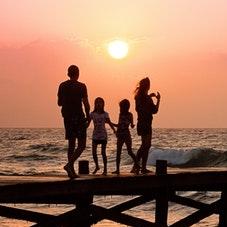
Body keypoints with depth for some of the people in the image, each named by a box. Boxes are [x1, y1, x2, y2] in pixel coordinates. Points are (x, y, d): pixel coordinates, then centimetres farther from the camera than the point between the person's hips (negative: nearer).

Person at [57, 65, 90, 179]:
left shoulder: (62, 86, 6)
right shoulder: (81, 86, -7)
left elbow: (59, 103, 11)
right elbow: (86, 103, -11)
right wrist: (88, 116, 2)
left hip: (67, 117, 5)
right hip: (78, 116, -5)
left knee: (71, 144, 12)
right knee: (81, 145, -2)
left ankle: (71, 171, 9)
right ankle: (69, 164, -21)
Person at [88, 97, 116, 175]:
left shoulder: (105, 114, -1)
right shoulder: (92, 114, 1)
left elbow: (109, 123, -8)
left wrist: (114, 130, -22)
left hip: (103, 135, -2)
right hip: (95, 135, 2)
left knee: (103, 152, -3)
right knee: (94, 152, -3)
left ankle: (105, 169, 6)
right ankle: (97, 166, 20)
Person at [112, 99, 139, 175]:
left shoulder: (129, 115, -3)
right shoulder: (121, 114, 9)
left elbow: (131, 125, -3)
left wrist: (132, 125, -18)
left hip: (127, 135, -5)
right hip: (120, 136, 5)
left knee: (129, 151, -8)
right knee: (118, 152, 2)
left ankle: (137, 165, 1)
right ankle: (117, 169, 2)